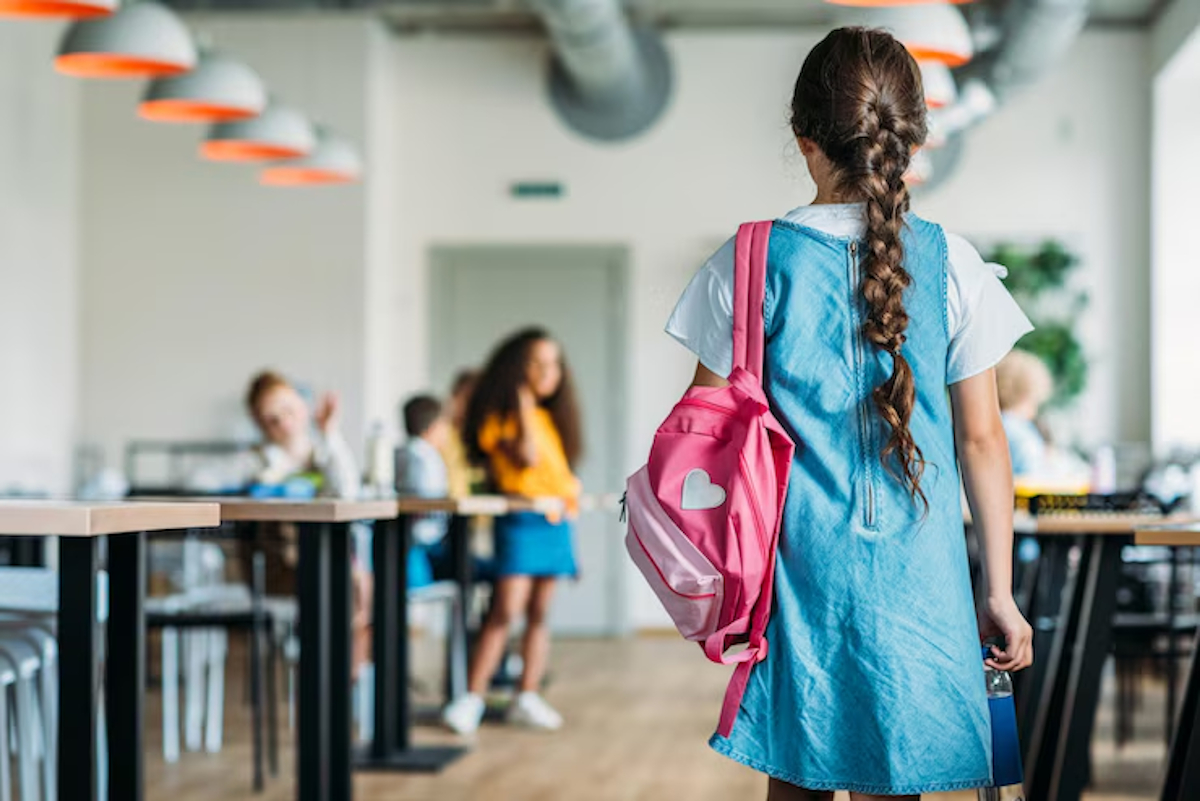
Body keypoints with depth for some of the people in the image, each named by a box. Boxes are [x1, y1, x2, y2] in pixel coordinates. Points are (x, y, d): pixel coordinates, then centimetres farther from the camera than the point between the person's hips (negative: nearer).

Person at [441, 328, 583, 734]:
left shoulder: (551, 418, 19)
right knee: (506, 609, -14)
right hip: (521, 520, -7)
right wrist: (525, 406, -11)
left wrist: (570, 486, 5)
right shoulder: (501, 415, -3)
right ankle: (472, 697, -11)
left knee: (539, 612, 7)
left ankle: (527, 697, 12)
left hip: (555, 521, 7)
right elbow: (526, 456, -17)